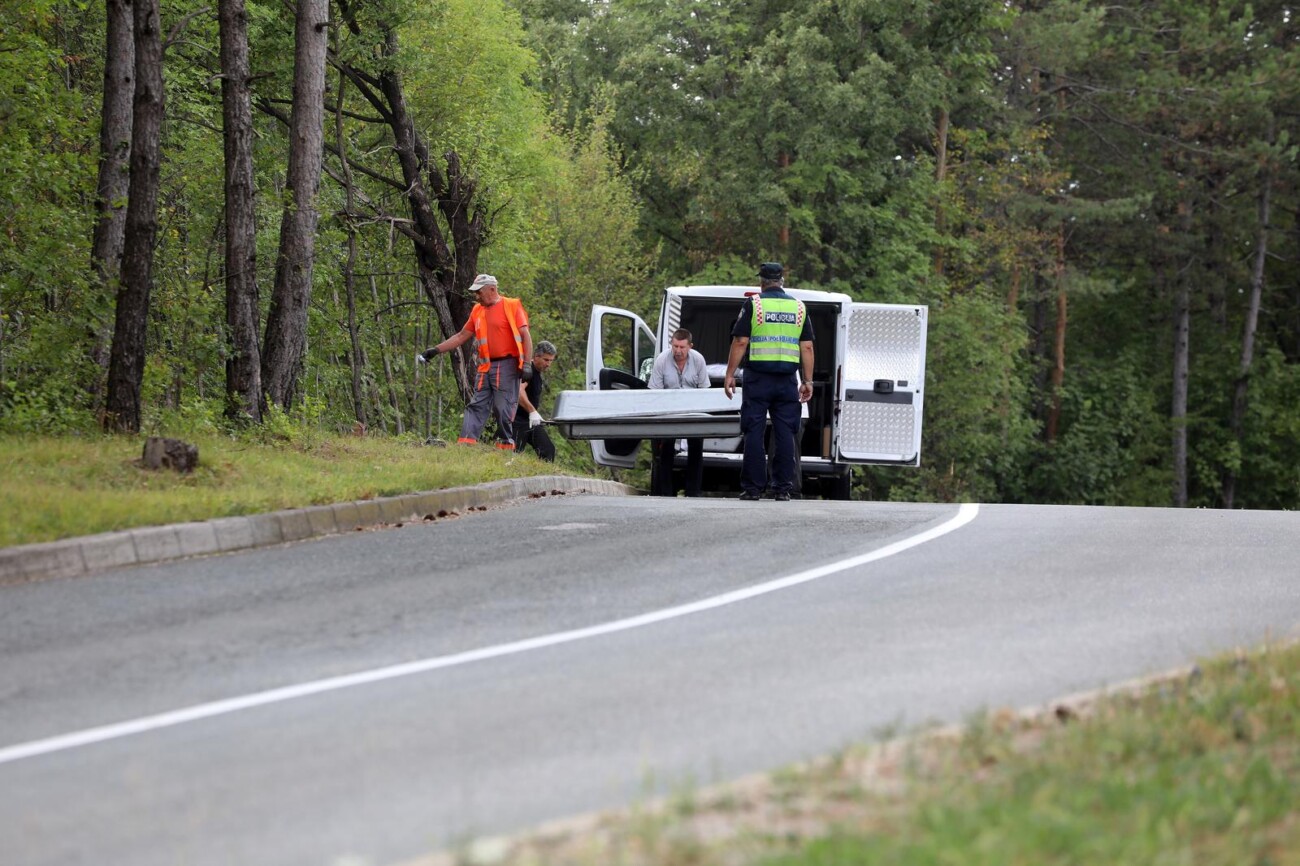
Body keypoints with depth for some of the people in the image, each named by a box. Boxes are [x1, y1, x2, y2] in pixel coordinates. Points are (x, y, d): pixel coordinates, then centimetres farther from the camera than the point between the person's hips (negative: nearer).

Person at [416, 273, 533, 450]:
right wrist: (435, 350, 18)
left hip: (506, 367, -6)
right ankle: (465, 445, -11)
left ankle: (506, 446, -3)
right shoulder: (478, 311, 19)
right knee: (476, 406, -3)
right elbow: (461, 337, 24)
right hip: (485, 368, 6)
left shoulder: (512, 306, -1)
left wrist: (527, 364, -16)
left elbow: (525, 336, -7)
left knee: (503, 408, -9)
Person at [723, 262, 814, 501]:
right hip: (787, 380, 3)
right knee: (785, 434, 5)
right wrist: (808, 381, 10)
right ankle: (783, 488, 3)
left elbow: (740, 342, -7)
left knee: (754, 434, 0)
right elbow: (807, 347, 6)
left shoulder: (753, 304, -2)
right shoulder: (799, 307, 9)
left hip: (758, 379, -3)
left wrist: (730, 374, -2)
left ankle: (752, 487, -1)